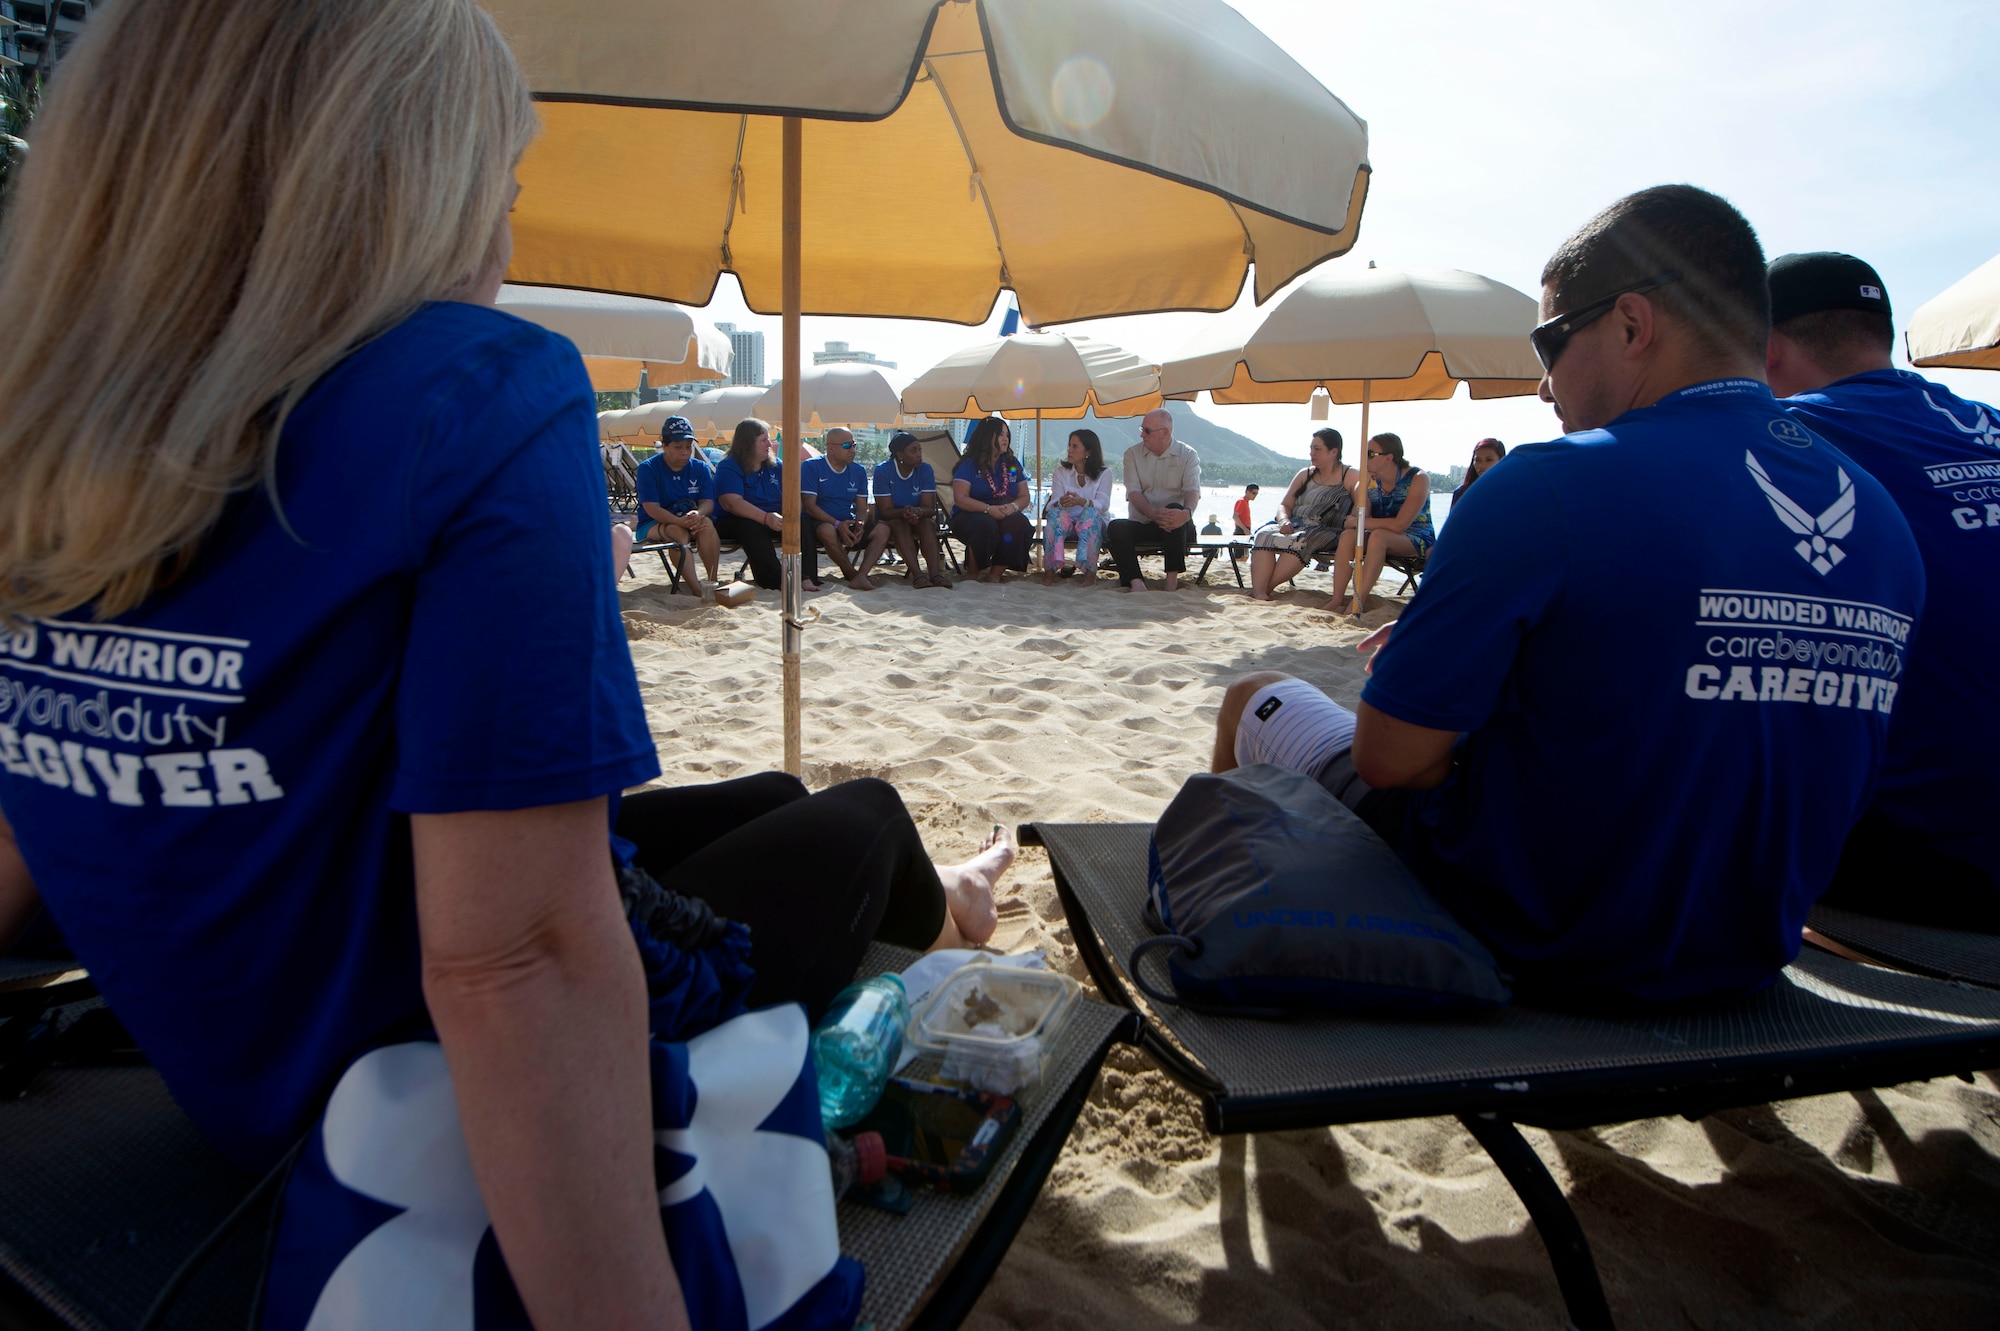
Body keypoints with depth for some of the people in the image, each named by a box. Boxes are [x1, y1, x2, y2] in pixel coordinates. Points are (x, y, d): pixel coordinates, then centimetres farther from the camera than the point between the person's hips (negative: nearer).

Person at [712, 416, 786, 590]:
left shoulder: (775, 466, 12)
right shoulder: (727, 468, -7)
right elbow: (732, 503, -23)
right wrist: (767, 518, -37)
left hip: (776, 519, 5)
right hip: (735, 523, -5)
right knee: (751, 527, -39)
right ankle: (776, 580, -43)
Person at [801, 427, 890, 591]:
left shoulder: (859, 472, 12)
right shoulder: (811, 467, -5)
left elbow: (862, 507, 9)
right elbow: (809, 505, -13)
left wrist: (860, 524, -16)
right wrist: (838, 524, -25)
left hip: (848, 524, 5)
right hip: (821, 522, -5)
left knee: (882, 530, -19)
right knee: (828, 531, -40)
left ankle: (860, 576, -33)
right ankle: (852, 574, -18)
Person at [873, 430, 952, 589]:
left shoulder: (925, 470, -6)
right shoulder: (883, 471, -13)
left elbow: (930, 508, -14)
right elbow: (885, 511, -18)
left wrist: (917, 512, -38)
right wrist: (903, 513, -41)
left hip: (919, 520, 2)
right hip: (889, 521, -2)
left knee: (927, 523, -30)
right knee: (900, 524, -34)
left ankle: (935, 572, -45)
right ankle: (916, 574, -47)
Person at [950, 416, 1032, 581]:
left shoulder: (1012, 464, 12)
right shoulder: (969, 464, -2)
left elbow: (1024, 497, 9)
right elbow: (960, 498, -12)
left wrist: (1013, 507, -15)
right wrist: (989, 509, -24)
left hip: (1005, 517, 4)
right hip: (969, 517, -4)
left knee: (1020, 524, -30)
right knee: (985, 525, -38)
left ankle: (996, 573, -19)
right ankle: (975, 572, -14)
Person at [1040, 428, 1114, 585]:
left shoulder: (1104, 473, 0)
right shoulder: (1061, 472, 6)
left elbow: (1103, 505, -15)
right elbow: (1053, 503, -7)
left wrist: (1082, 502, -37)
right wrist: (1061, 503, -33)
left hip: (1093, 523, -1)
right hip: (1066, 522, 2)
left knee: (1090, 512, -35)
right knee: (1056, 513, -31)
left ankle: (1090, 572, -36)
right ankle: (1050, 570, -37)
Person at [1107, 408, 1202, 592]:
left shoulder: (1187, 455, 3)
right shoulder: (1133, 454, 7)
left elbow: (1192, 490, -12)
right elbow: (1133, 492, -7)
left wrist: (1186, 512, -38)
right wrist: (1154, 514, -28)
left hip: (1175, 526, -1)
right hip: (1142, 524, 2)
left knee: (1175, 508, -34)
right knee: (1116, 527, -27)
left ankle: (1172, 580, -33)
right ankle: (1136, 582, -40)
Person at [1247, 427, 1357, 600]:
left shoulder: (1351, 476, 7)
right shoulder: (1304, 474, 22)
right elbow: (1284, 505, 16)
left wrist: (1352, 520, -27)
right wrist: (1284, 521, -6)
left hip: (1324, 531, -5)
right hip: (1295, 525, 5)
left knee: (1299, 541, -38)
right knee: (1264, 535, -27)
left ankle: (1265, 587, -33)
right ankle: (1259, 590, -43)